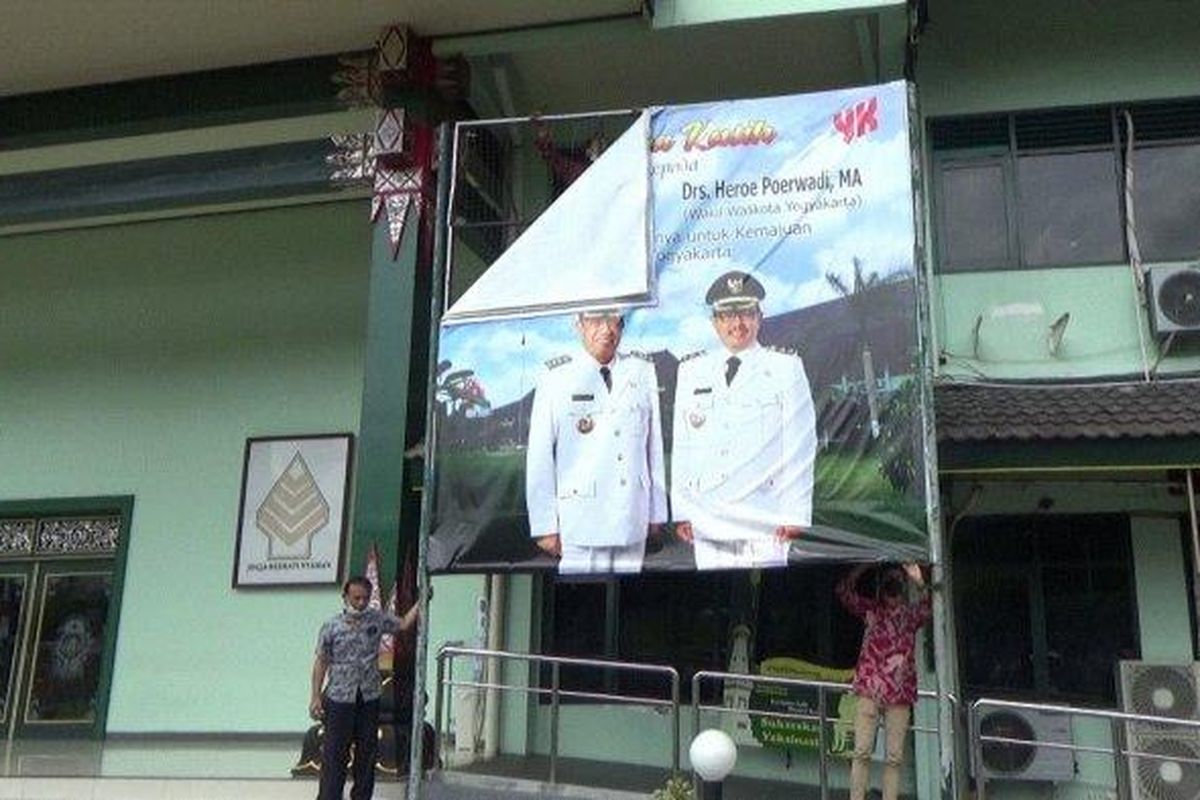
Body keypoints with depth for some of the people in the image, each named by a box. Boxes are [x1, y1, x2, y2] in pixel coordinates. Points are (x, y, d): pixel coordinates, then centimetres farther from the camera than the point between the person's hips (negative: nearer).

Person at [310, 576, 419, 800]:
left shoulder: (377, 619, 2)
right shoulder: (331, 627, -6)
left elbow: (404, 623, 8)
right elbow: (321, 662, -2)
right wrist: (316, 697, -4)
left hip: (369, 698, 3)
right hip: (339, 699, -3)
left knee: (367, 752, 10)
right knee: (334, 754, 0)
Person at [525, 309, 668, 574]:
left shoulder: (642, 373, 10)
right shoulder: (556, 380, -1)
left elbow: (654, 446, 11)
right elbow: (540, 457, 0)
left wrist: (657, 511, 10)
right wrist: (544, 525, -1)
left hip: (633, 520, 3)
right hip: (581, 522, -3)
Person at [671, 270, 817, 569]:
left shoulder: (785, 369, 5)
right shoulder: (691, 372, 13)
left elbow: (800, 447, 1)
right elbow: (681, 448, 12)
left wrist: (795, 515, -4)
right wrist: (681, 511, 7)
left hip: (763, 522, -3)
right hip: (707, 521, 3)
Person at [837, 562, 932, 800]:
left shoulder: (911, 613, 8)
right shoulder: (870, 609, 9)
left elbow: (929, 606, -12)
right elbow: (844, 591, -1)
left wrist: (919, 583, -29)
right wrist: (864, 566, -10)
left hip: (899, 694, 1)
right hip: (869, 691, -1)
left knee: (894, 757, 2)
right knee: (862, 752, -3)